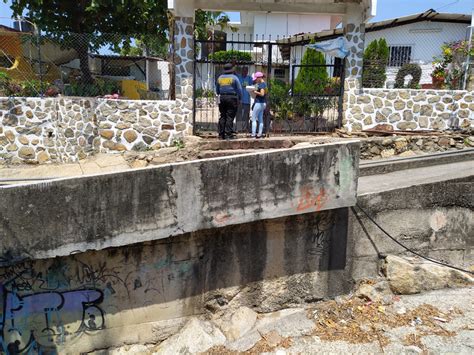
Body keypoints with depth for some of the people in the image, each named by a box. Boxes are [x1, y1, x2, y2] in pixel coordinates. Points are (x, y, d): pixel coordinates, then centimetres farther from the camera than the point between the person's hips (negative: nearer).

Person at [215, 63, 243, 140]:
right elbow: (239, 89, -4)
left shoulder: (220, 78, 10)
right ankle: (229, 134, -7)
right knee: (230, 117, -4)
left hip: (222, 98, 5)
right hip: (232, 98, -5)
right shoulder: (234, 77, -4)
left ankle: (221, 134, 8)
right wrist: (239, 98, 8)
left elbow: (217, 90, 17)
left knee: (222, 116, 8)